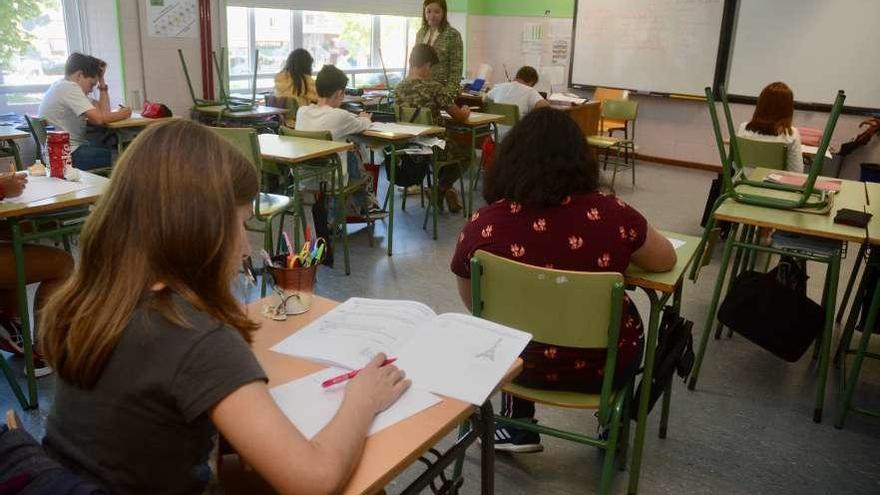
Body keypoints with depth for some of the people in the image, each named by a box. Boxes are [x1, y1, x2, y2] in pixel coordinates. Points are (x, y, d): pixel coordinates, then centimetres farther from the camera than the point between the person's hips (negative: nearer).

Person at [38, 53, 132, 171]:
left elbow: (104, 112, 12)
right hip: (69, 155, -10)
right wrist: (121, 114, -6)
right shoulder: (69, 87, -13)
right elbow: (98, 119, -22)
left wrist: (102, 82, 11)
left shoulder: (63, 86, 17)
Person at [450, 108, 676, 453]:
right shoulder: (611, 213, -20)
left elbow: (475, 305, -1)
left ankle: (518, 430, 40)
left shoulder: (481, 226, -19)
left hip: (517, 360, 1)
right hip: (604, 366, 0)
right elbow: (666, 261, -1)